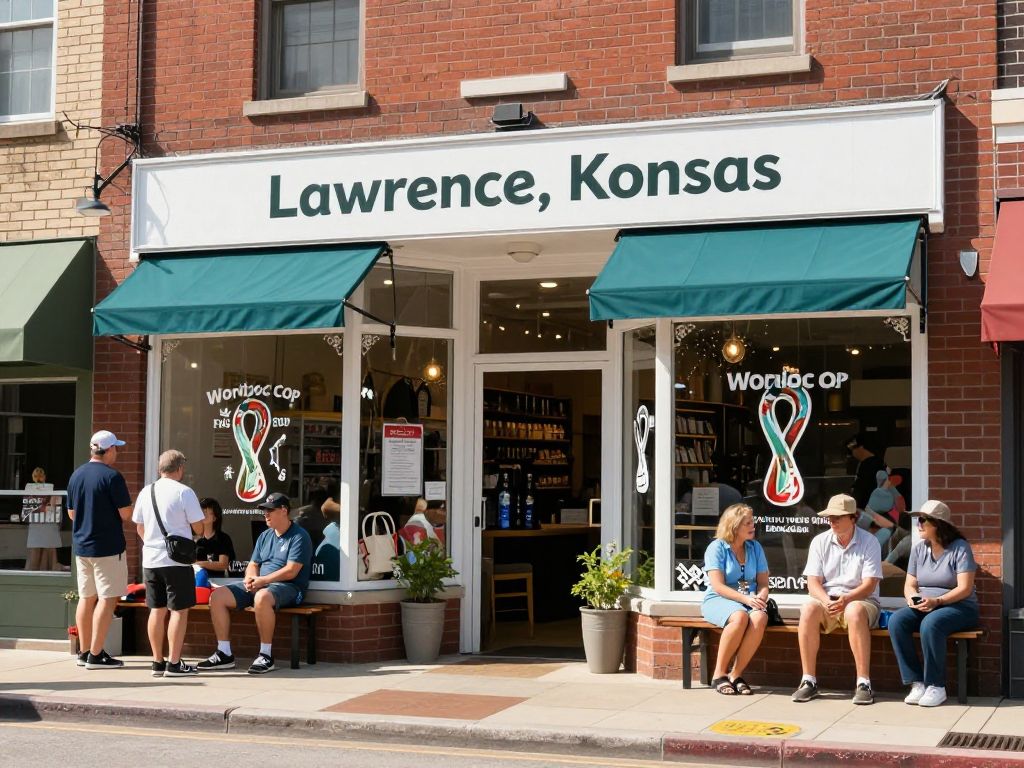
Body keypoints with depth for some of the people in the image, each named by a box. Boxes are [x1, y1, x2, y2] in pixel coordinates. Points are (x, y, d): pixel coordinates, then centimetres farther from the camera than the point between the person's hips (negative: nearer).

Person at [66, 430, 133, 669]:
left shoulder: (76, 475, 8)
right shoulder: (111, 476, -14)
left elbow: (71, 513, 15)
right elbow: (126, 514, -15)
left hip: (81, 546, 7)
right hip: (107, 547, -7)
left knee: (87, 598, 14)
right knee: (107, 598, -3)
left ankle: (84, 651, 19)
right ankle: (95, 655, -5)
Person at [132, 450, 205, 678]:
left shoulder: (145, 493, 8)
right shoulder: (184, 492, -8)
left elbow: (139, 527, 15)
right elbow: (198, 528, -6)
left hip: (150, 559, 6)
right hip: (176, 560, -6)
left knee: (157, 610, 10)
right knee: (179, 610, -1)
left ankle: (158, 662, 14)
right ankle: (174, 663, -2)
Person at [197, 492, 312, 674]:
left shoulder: (299, 536, -6)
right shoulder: (265, 536, 19)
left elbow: (291, 571, -15)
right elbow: (253, 565, 19)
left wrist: (262, 580, -18)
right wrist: (250, 578, -4)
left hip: (287, 587, -8)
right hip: (259, 586, 8)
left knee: (262, 597, -42)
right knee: (217, 596, -8)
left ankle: (266, 656, -31)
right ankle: (224, 654, -9)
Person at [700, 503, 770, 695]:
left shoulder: (755, 548, 13)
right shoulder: (717, 547, -2)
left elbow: (763, 583, 11)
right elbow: (718, 586, -11)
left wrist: (760, 597, -13)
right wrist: (745, 599, -23)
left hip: (750, 601, 4)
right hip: (718, 600, -4)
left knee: (760, 618, -33)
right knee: (740, 617, -38)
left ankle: (736, 675, -22)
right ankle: (719, 674, -23)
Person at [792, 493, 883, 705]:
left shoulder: (869, 542, -3)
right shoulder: (820, 542, 5)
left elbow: (869, 585, -10)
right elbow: (813, 582, -1)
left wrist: (846, 599, -27)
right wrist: (827, 602, -22)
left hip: (860, 600, -2)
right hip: (826, 599, 2)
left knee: (855, 611, -38)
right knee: (808, 609, -31)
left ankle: (863, 682, -36)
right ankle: (809, 681, -26)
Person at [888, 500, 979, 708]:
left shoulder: (960, 548, -7)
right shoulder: (918, 549, 10)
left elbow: (965, 589, -15)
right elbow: (909, 585, 9)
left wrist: (936, 601, -27)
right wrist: (912, 597, -15)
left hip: (959, 607, -6)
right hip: (924, 607, 6)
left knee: (930, 624, -38)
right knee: (896, 621, -25)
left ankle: (936, 686, -25)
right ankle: (916, 683, -23)